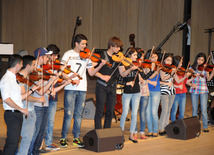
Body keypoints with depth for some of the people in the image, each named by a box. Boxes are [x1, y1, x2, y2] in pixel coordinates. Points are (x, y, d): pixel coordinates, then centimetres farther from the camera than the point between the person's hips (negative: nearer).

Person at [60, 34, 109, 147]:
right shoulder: (68, 55, 1)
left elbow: (91, 72, 9)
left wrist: (100, 66, -7)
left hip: (82, 89, 4)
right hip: (70, 88, -4)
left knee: (78, 114, 8)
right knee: (68, 114, -5)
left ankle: (76, 138, 17)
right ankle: (63, 138, 6)